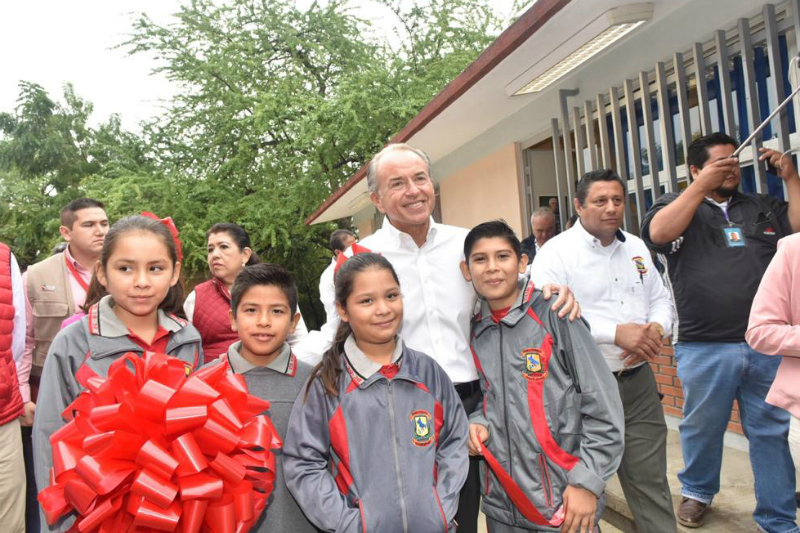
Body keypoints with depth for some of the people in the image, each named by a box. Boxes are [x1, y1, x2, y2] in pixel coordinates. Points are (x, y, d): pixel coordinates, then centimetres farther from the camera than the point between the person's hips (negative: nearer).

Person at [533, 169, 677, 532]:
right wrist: (616, 333, -24)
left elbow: (660, 299, 17)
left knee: (651, 480, 15)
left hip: (639, 381, 6)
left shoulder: (636, 247, 12)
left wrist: (657, 328, -6)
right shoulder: (556, 253, -11)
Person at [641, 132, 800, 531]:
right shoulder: (677, 204, 5)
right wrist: (702, 186, -14)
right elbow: (658, 233, -15)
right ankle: (697, 491, 34)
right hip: (704, 349, -3)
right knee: (702, 428, 11)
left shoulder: (763, 207, 17)